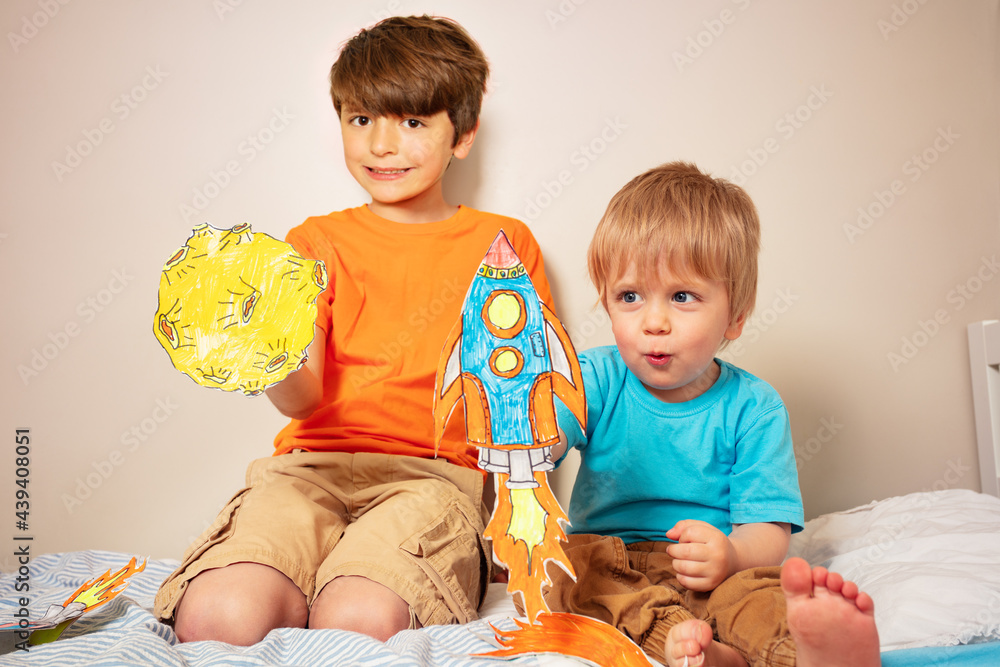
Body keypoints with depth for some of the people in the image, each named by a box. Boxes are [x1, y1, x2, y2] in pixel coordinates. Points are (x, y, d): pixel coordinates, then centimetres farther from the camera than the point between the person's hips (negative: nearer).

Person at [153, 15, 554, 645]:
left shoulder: (505, 244, 13)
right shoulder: (317, 242, 13)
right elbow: (304, 398, -2)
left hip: (437, 470, -1)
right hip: (314, 465, 2)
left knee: (360, 620, -32)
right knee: (217, 616, -27)